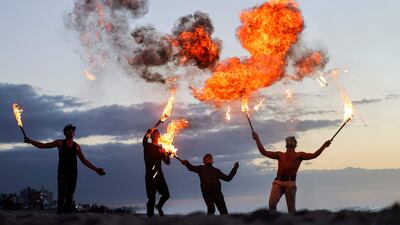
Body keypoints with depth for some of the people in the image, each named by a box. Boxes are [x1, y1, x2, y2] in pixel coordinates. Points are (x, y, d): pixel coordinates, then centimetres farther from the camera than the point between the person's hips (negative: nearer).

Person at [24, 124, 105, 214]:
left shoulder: (76, 146, 14)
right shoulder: (60, 143, 8)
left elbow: (84, 160, 18)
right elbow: (43, 145, 6)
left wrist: (96, 169, 14)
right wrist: (30, 141, -5)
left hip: (73, 173, 3)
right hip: (62, 173, -3)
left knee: (69, 196, 1)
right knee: (62, 195, -13)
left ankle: (67, 213, 4)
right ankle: (59, 213, -13)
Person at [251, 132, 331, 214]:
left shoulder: (299, 155, 19)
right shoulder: (280, 155, 26)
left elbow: (313, 155, 7)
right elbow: (264, 152, 25)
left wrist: (324, 146, 0)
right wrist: (257, 139, 26)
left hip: (290, 183, -2)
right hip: (278, 182, 2)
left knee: (291, 208, -2)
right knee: (272, 203, -15)